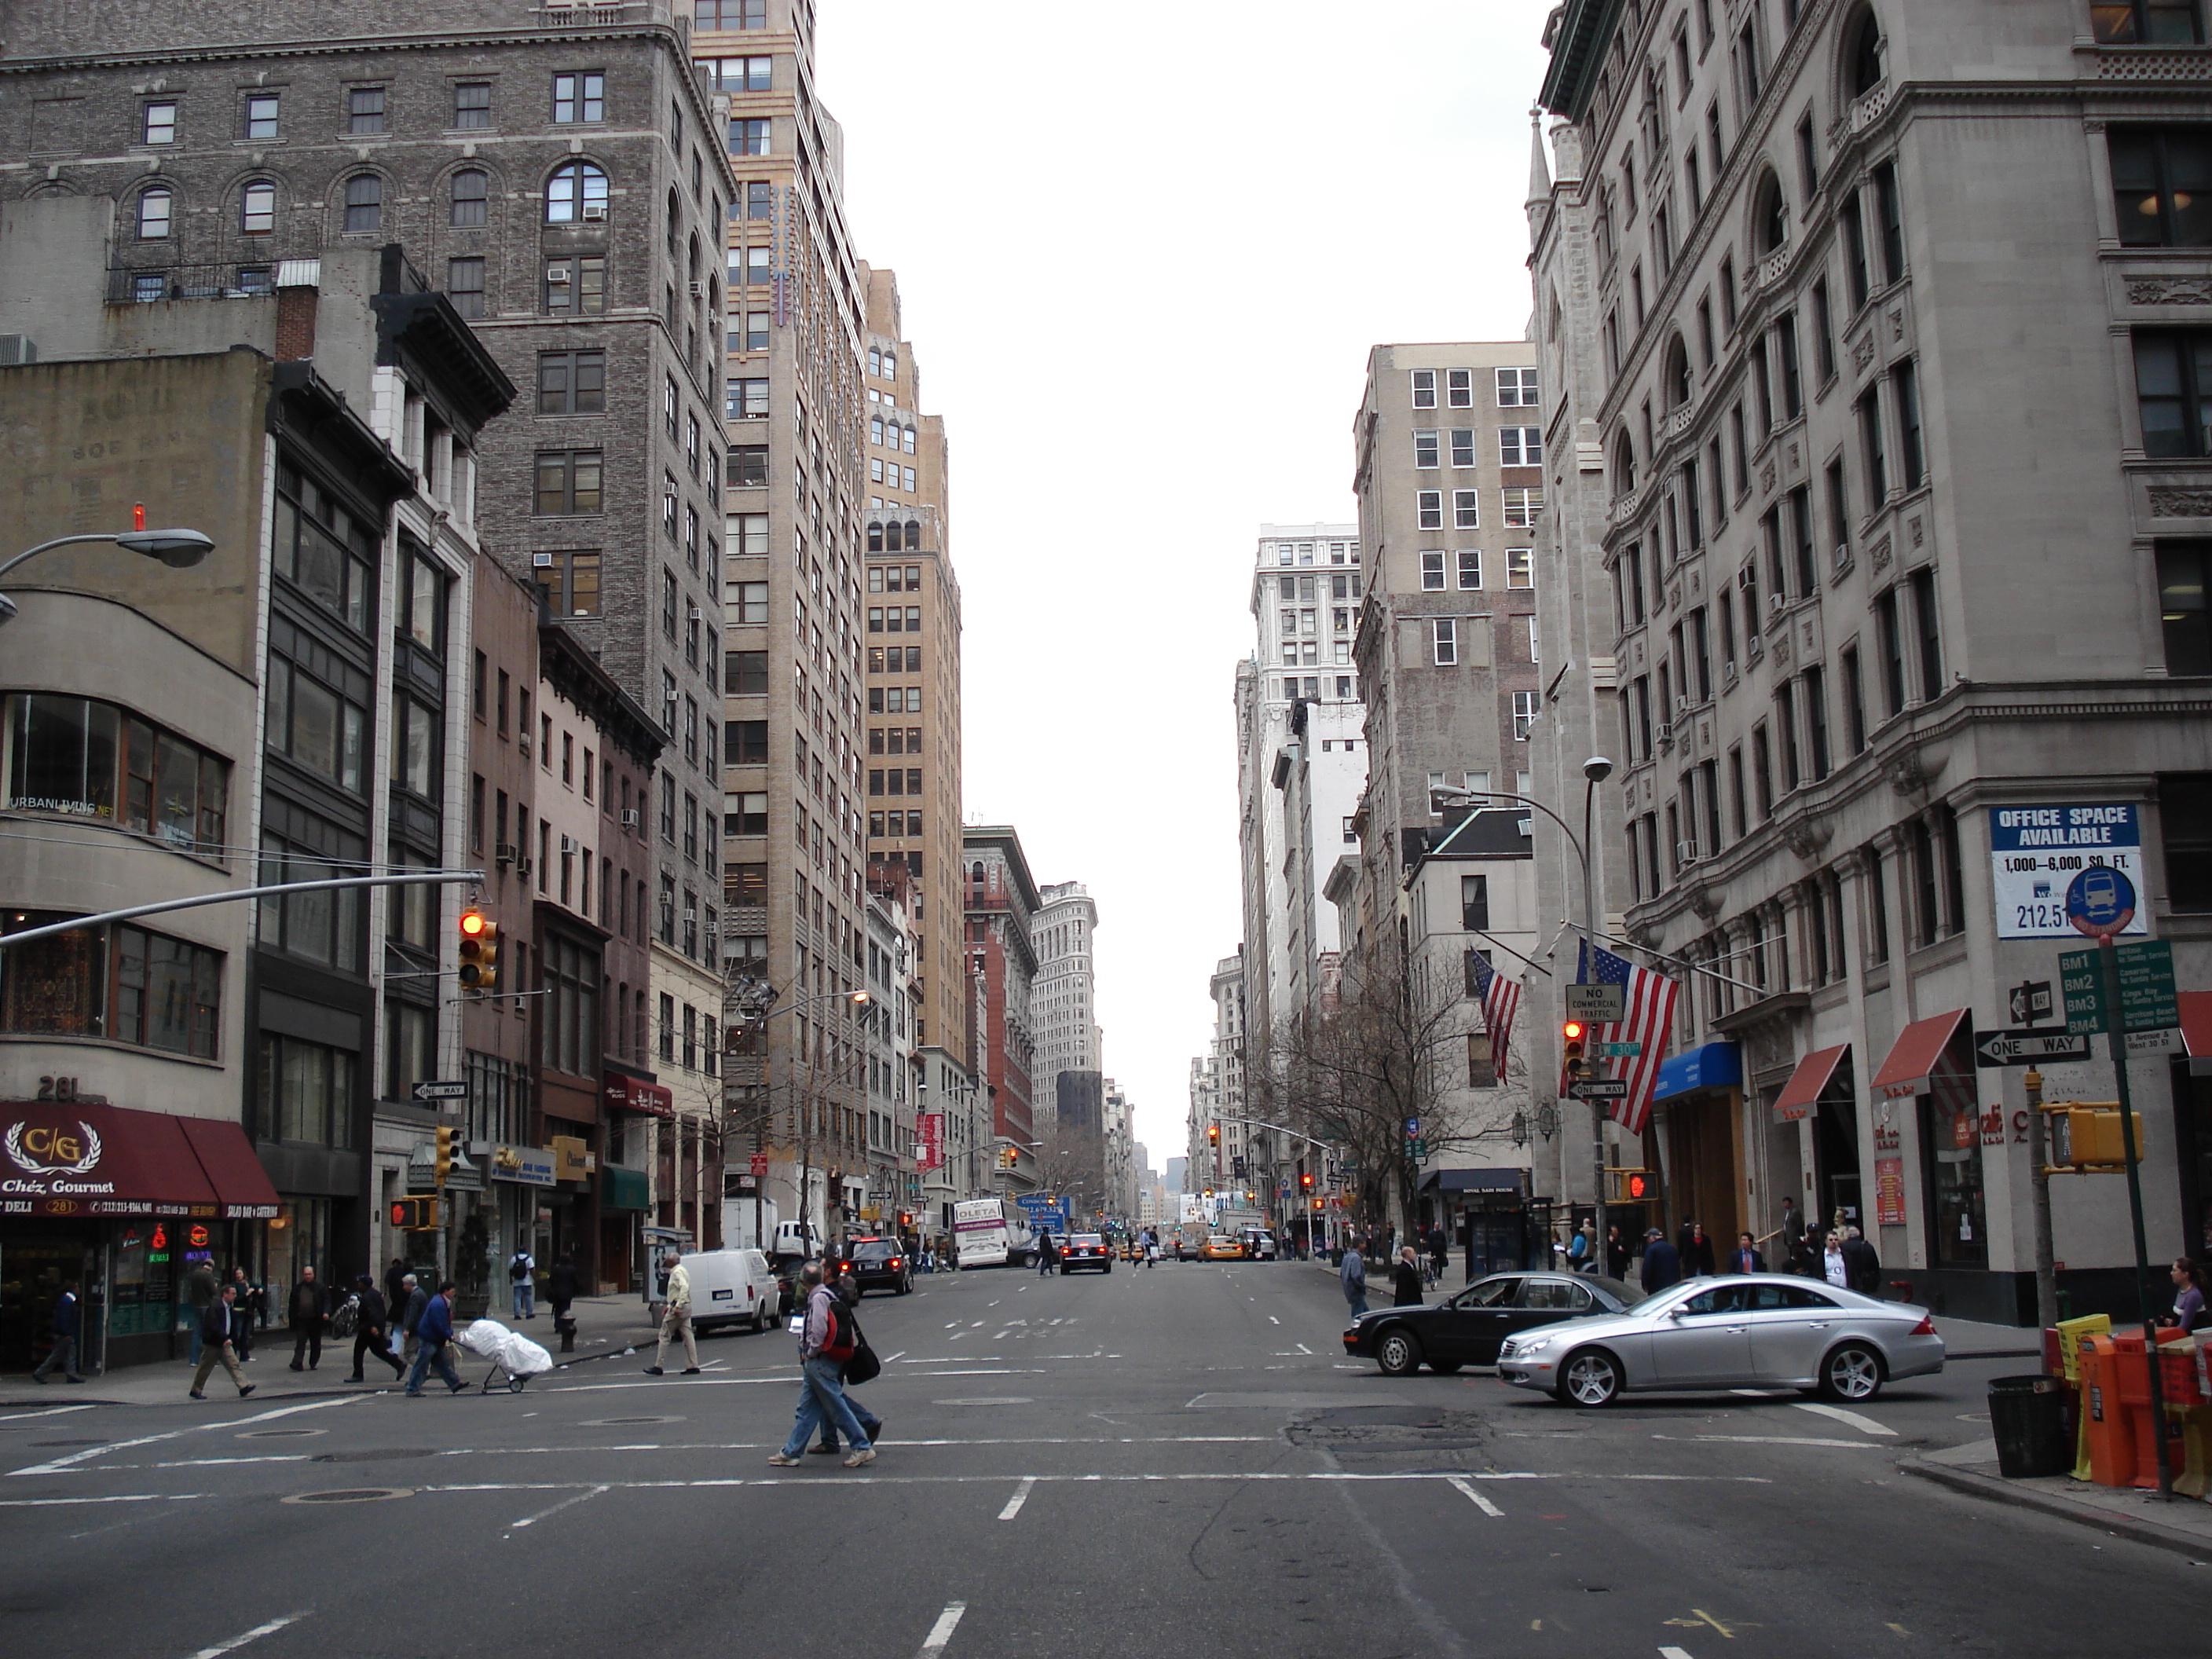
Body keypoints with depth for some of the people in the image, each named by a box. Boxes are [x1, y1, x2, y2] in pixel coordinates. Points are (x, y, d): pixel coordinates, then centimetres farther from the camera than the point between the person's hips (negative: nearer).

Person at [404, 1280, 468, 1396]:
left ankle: (455, 1384, 21)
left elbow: (445, 1323, 20)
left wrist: (449, 1335, 6)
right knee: (421, 1365, -5)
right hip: (428, 1340, -11)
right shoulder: (438, 1304, -21)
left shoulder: (444, 1303, 14)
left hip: (436, 1341, 11)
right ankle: (412, 1390, -1)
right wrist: (449, 1336, -14)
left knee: (443, 1364, 15)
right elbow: (439, 1325, -25)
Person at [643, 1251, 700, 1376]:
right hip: (686, 1307, 10)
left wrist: (678, 1306, -31)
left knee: (664, 1336, -3)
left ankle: (658, 1367, -2)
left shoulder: (677, 1272, -12)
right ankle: (693, 1366, 2)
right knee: (687, 1336, 5)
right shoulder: (683, 1271, 19)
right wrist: (669, 1307, 23)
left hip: (678, 1308, -10)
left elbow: (684, 1287, -27)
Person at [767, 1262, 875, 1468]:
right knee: (806, 1409, 12)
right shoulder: (826, 1295, 12)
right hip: (814, 1364, 10)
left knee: (837, 1406, -4)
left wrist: (810, 1353, -11)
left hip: (820, 1362, -10)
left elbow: (819, 1330, -23)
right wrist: (808, 1353, 16)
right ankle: (791, 1453, 16)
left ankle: (862, 1448, -1)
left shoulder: (818, 1298, -16)